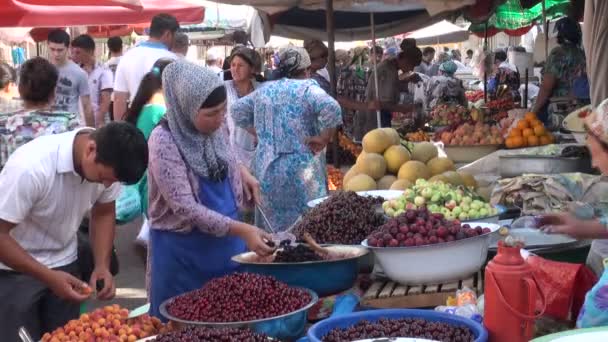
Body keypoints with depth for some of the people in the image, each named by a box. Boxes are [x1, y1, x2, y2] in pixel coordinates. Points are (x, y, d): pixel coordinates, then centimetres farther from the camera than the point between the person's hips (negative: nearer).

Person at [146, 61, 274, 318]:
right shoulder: (164, 142, -21)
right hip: (183, 249, -6)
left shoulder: (214, 128, -1)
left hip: (227, 239, 6)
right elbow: (184, 208, -25)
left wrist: (241, 171, -1)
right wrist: (243, 230, -30)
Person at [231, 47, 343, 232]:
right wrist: (324, 139, -12)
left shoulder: (264, 90, 11)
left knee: (271, 224, 14)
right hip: (300, 169, -6)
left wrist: (261, 132, 14)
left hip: (265, 168, 6)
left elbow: (238, 110, 17)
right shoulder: (307, 88, -7)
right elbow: (332, 109, -24)